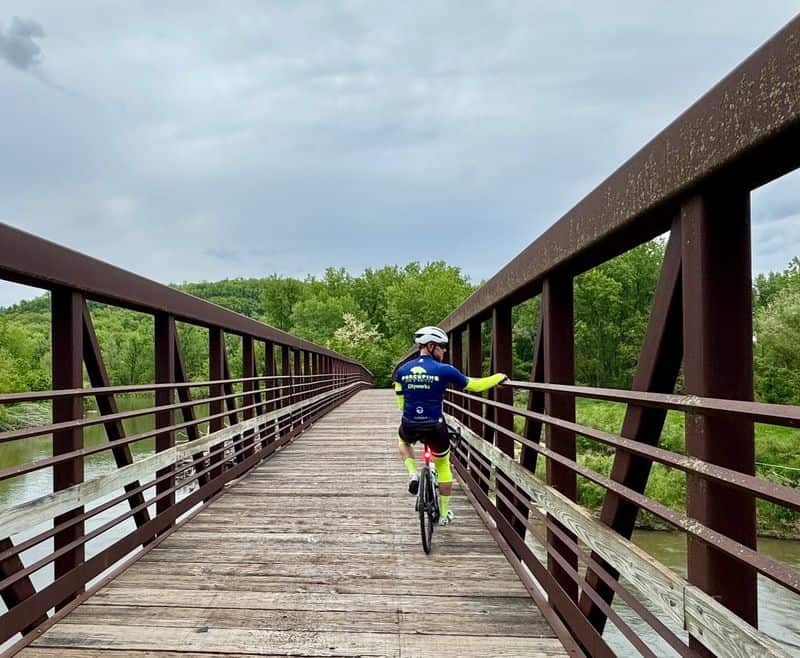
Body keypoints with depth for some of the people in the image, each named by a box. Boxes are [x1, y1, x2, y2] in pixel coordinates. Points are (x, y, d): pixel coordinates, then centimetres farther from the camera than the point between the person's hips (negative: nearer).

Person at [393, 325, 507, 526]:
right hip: (435, 428, -2)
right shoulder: (444, 370, -9)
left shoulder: (402, 370, 3)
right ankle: (444, 514, 29)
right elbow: (474, 386, 2)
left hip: (410, 427, 2)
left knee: (403, 442, 38)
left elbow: (400, 403, 12)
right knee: (443, 468, 22)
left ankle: (413, 475, 16)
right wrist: (498, 377, 18)